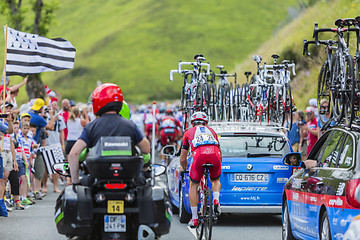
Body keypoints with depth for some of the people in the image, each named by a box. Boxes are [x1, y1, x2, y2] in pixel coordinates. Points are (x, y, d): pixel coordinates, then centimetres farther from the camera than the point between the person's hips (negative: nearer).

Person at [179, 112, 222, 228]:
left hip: (199, 157, -2)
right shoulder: (211, 131, 36)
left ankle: (194, 219, 13)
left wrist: (183, 168, 53)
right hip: (215, 156, 2)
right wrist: (217, 164, 63)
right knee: (215, 180, 31)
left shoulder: (188, 132, 30)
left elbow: (183, 158, 33)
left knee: (193, 185, 19)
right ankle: (216, 201, 2)